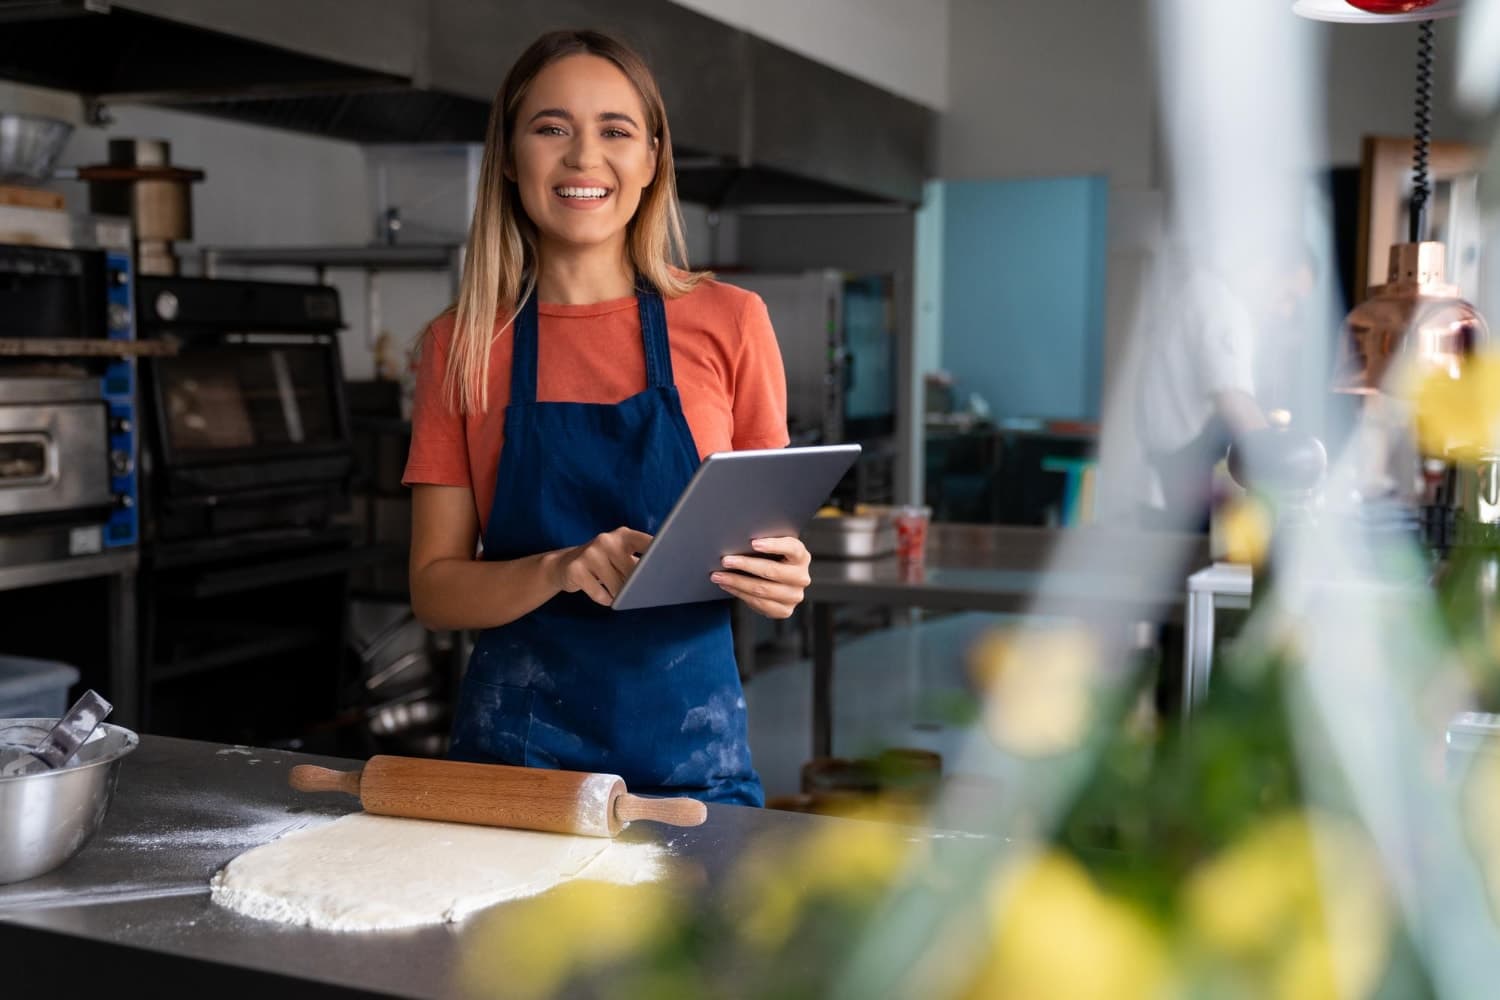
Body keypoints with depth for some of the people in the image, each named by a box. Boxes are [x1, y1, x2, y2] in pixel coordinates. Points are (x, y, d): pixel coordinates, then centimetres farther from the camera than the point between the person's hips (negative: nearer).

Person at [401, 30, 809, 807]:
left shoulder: (728, 323, -1)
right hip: (513, 748, 1)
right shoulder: (461, 345, 2)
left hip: (686, 750, 0)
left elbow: (773, 541, 6)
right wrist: (560, 568, -19)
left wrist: (777, 581, -16)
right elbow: (434, 589, -1)